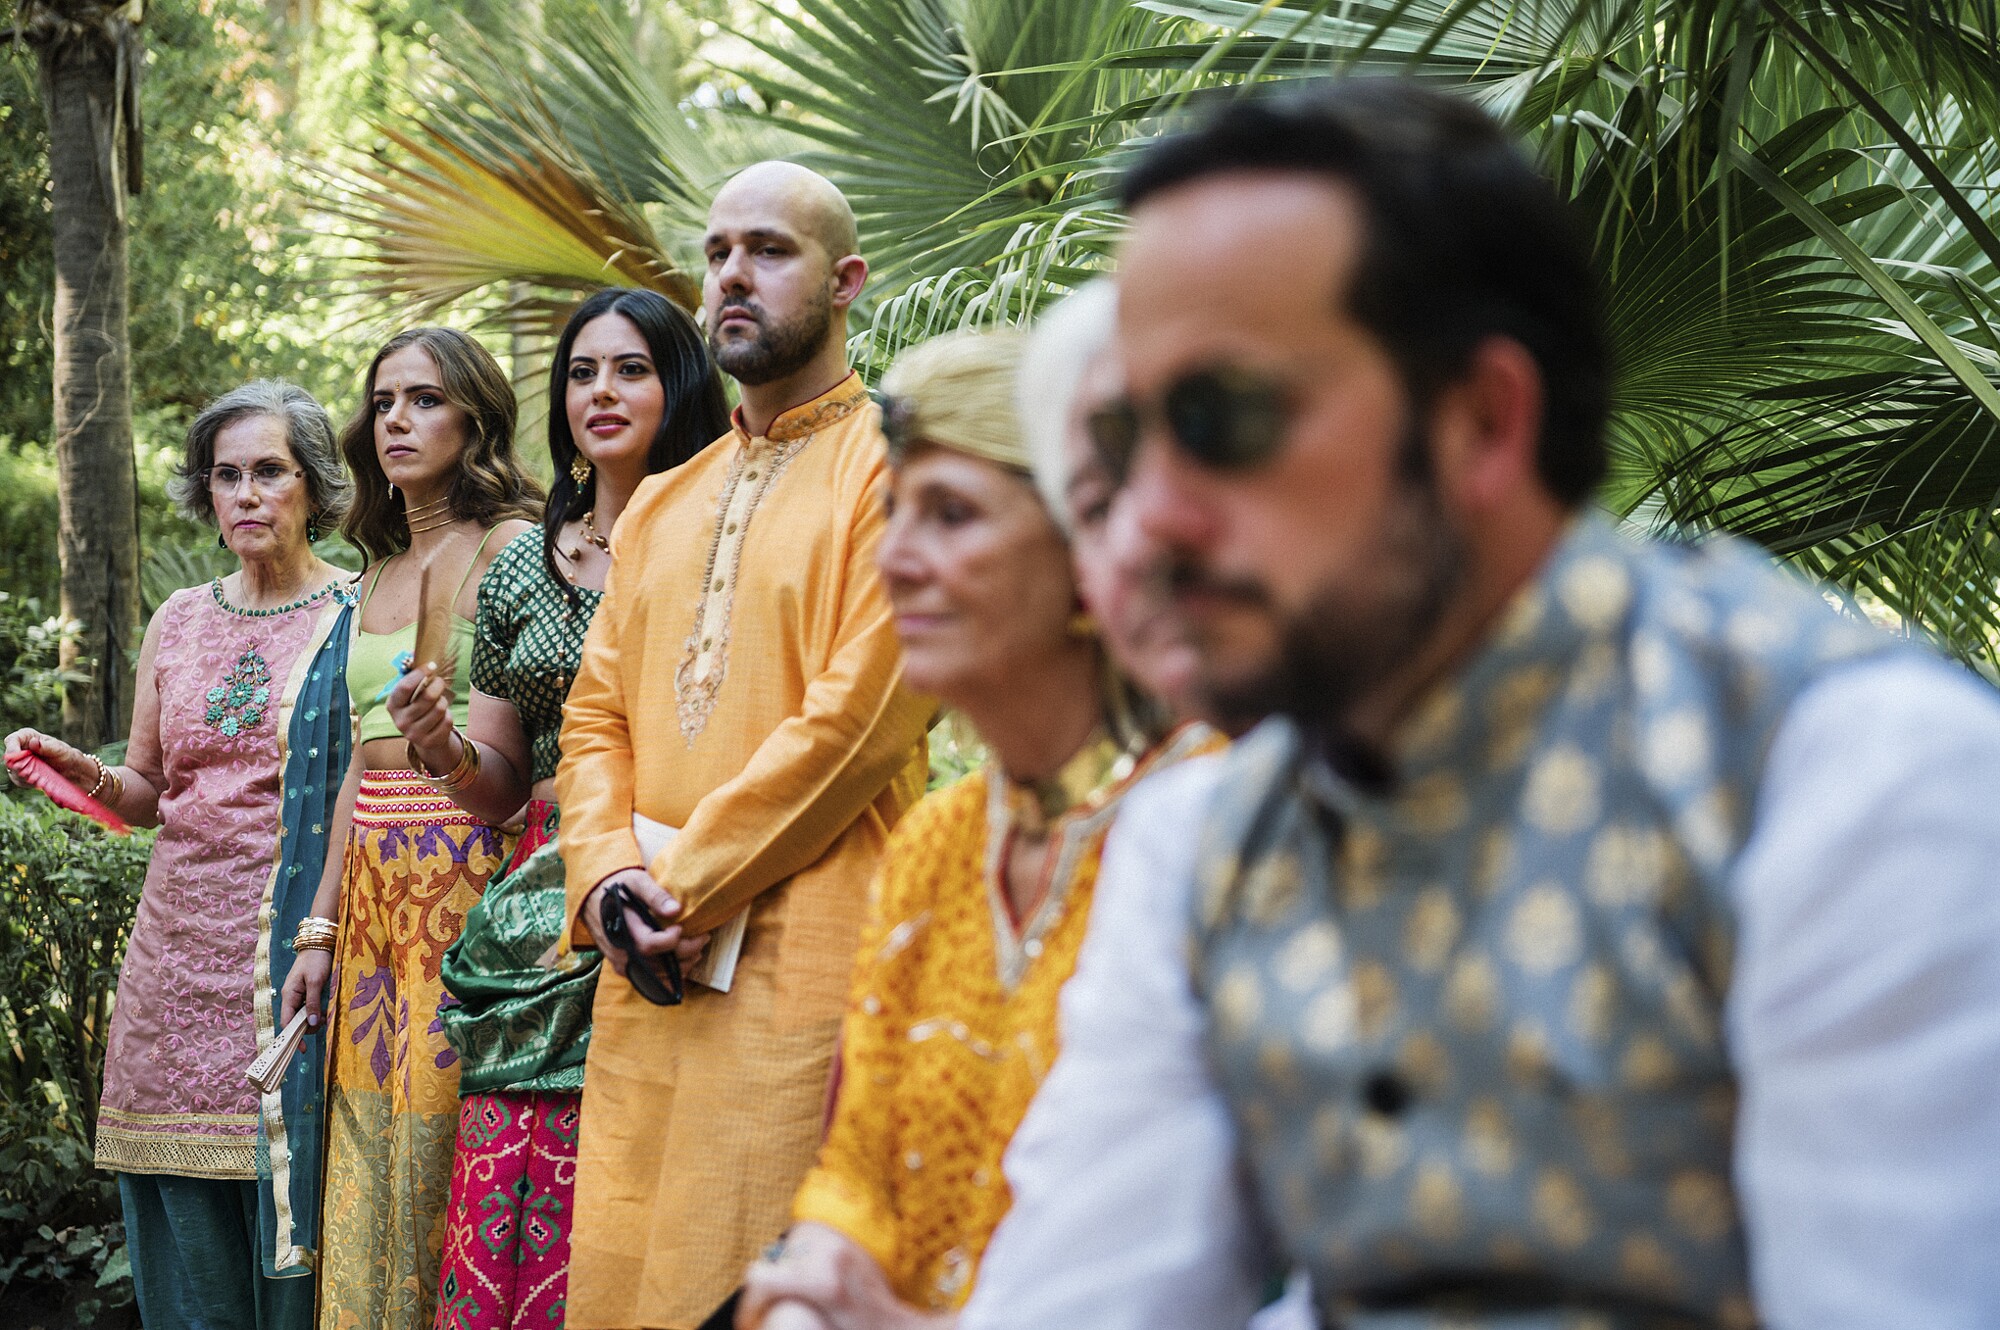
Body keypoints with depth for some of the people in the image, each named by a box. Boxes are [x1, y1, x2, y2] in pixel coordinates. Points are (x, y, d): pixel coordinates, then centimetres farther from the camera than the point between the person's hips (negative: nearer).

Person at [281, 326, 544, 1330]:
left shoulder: (509, 546, -4)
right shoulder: (379, 575, 19)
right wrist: (321, 928, 16)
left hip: (467, 884, -7)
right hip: (372, 892, 7)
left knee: (440, 1160, -7)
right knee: (367, 1161, 7)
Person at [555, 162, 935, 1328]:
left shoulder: (889, 469, -3)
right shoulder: (663, 506, 21)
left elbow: (860, 719, -13)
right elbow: (597, 714, 17)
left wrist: (688, 884, -10)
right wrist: (608, 874, -2)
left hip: (808, 958, -7)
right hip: (650, 969, 7)